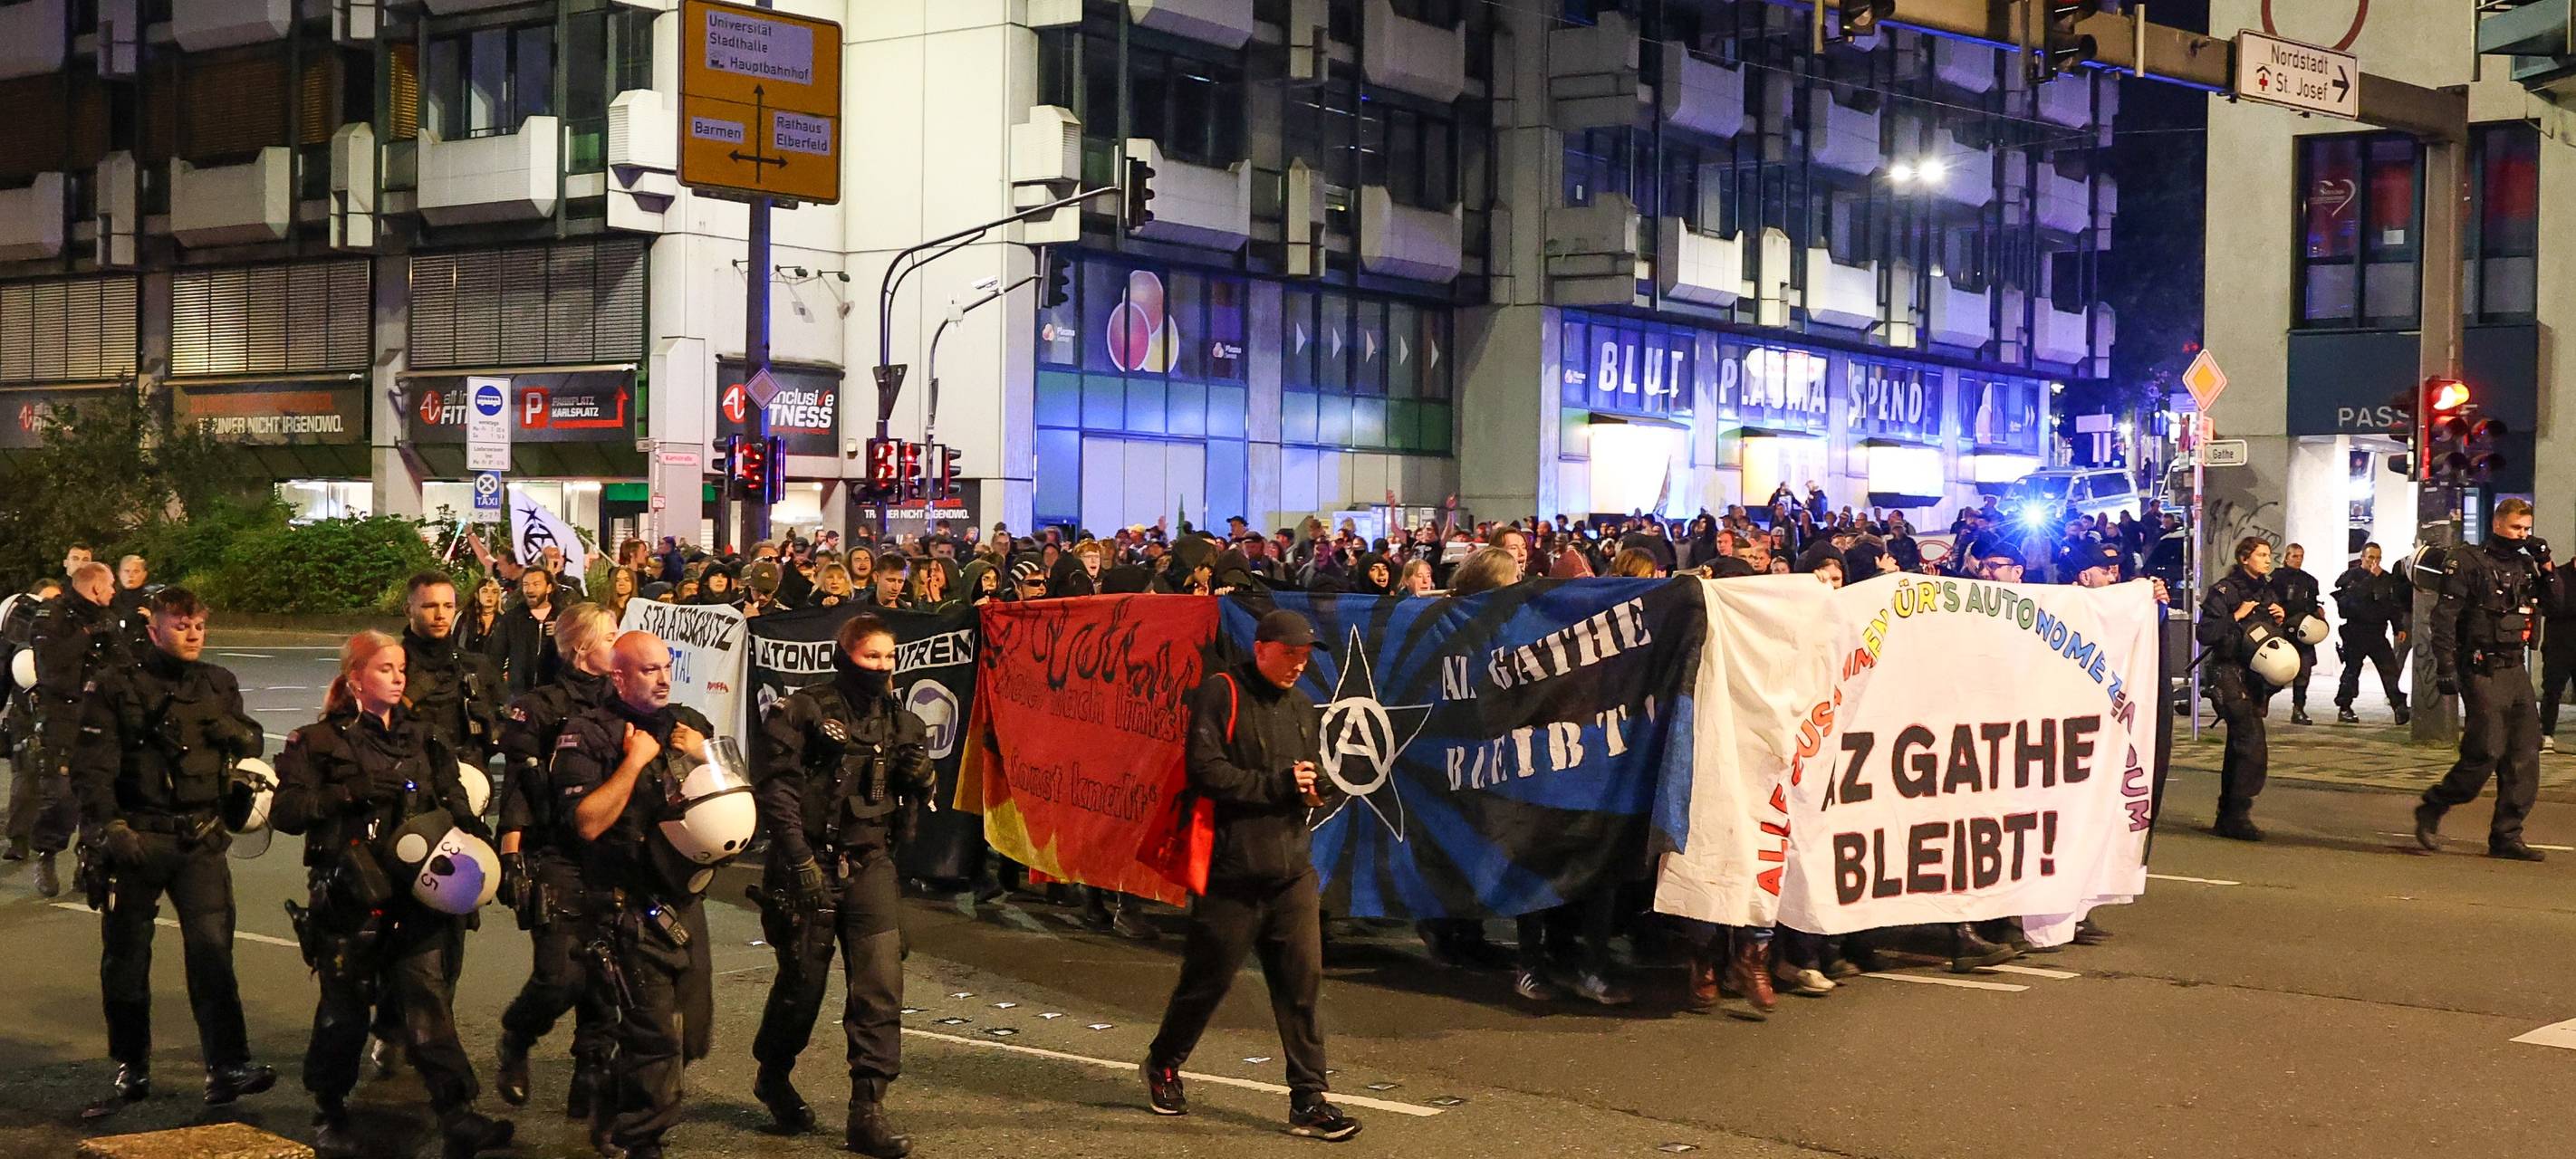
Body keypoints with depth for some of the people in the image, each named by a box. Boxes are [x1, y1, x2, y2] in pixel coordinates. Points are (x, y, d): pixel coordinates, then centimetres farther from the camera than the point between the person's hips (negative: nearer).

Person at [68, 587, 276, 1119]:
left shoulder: (220, 684, 13)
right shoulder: (115, 686, 1)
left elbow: (251, 745, 24)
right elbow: (92, 765, -6)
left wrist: (235, 731, 0)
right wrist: (110, 826, -18)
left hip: (201, 840, 2)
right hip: (136, 837, -2)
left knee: (211, 946, -10)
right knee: (125, 955, 5)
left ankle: (227, 1065, -12)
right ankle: (131, 1071, 17)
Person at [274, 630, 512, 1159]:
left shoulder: (421, 738, 17)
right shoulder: (318, 741, 4)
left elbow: (453, 799, 16)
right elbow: (286, 810, -5)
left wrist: (470, 829, -4)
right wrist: (350, 792, -16)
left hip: (415, 893, 3)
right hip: (349, 898, -2)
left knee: (430, 999, -8)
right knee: (344, 1010, 7)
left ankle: (458, 1117, -15)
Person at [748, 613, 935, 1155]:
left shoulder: (898, 719, 11)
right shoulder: (803, 711, -6)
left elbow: (913, 795, 20)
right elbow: (777, 789, -11)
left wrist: (920, 776, -3)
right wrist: (800, 858, -18)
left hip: (870, 865, 4)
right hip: (809, 864, -4)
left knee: (881, 982, -8)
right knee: (803, 981, 7)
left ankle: (868, 1110, -3)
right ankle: (773, 1076, 35)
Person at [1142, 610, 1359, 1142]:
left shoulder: (1303, 708, 15)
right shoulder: (1221, 693, -7)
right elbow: (1206, 769, -17)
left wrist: (1317, 786, 0)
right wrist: (1278, 784, -16)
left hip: (1291, 869, 5)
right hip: (1232, 869, -5)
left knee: (1302, 981, -2)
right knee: (1208, 978, 7)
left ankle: (1308, 1102, 3)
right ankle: (1163, 1063, 32)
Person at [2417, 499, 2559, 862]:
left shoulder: (2525, 566, 14)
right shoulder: (2469, 561, -5)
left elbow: (2557, 600, 20)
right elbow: (2445, 614, -10)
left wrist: (2547, 566, 3)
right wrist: (2445, 666, -16)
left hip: (2515, 670, 7)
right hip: (2482, 669, -7)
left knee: (2525, 755, 2)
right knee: (2486, 753, -12)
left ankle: (2506, 837, 8)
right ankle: (2432, 809, 7)